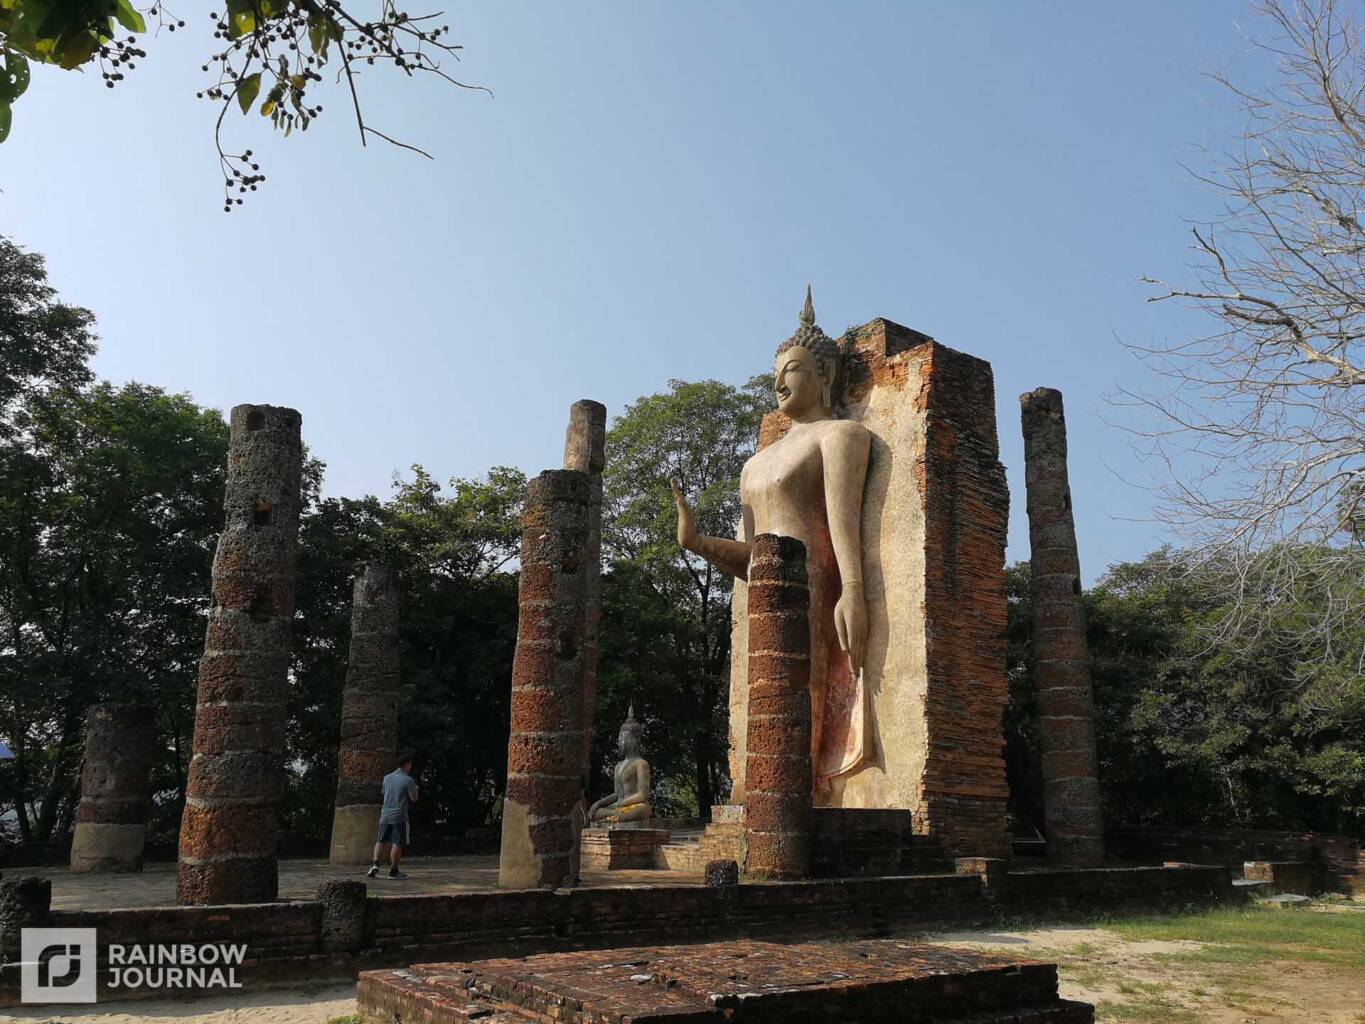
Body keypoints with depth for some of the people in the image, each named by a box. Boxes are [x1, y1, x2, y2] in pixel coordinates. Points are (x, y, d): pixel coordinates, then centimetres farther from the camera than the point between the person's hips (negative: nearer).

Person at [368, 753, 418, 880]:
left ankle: (375, 864, -2)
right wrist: (415, 789, 17)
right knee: (397, 844, 1)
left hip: (385, 815, 5)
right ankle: (393, 870, 6)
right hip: (399, 816, -5)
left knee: (381, 841, 15)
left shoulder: (387, 778, 9)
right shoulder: (408, 780, -8)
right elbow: (414, 799, -5)